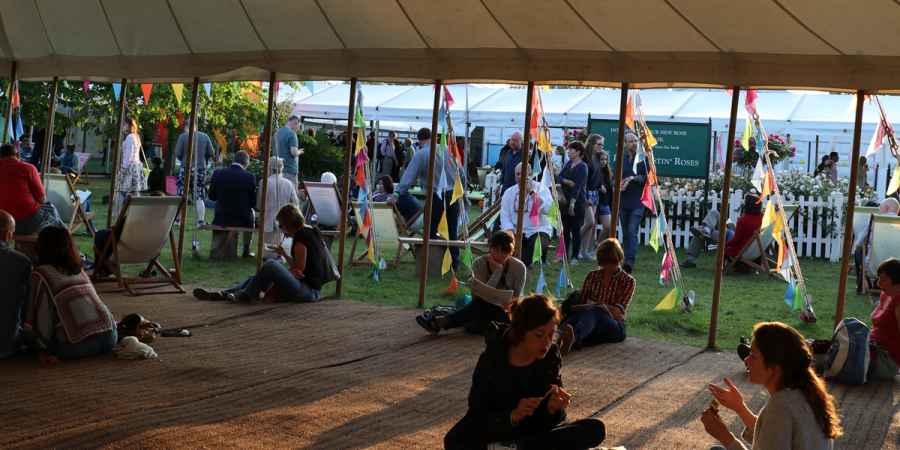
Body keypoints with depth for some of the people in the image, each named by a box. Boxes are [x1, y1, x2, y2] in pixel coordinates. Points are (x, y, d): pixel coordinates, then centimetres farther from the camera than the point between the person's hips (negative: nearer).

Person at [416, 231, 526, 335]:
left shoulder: (519, 267, -12)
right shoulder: (479, 263, -10)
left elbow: (516, 302, -10)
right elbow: (484, 295, -21)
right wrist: (498, 269, -27)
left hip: (507, 313, -2)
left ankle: (441, 322, -34)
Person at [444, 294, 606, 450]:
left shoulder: (550, 356, -11)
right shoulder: (491, 359, -21)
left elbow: (549, 421, -6)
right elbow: (478, 418, -20)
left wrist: (553, 408, -30)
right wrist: (512, 416, -38)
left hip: (532, 429, 4)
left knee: (596, 429, -18)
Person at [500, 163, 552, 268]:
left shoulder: (541, 188, 1)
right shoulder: (509, 192, 11)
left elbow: (547, 209, -17)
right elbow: (504, 215, 2)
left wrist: (532, 191, -21)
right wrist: (509, 230, -17)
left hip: (537, 230, -3)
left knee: (540, 244, -34)